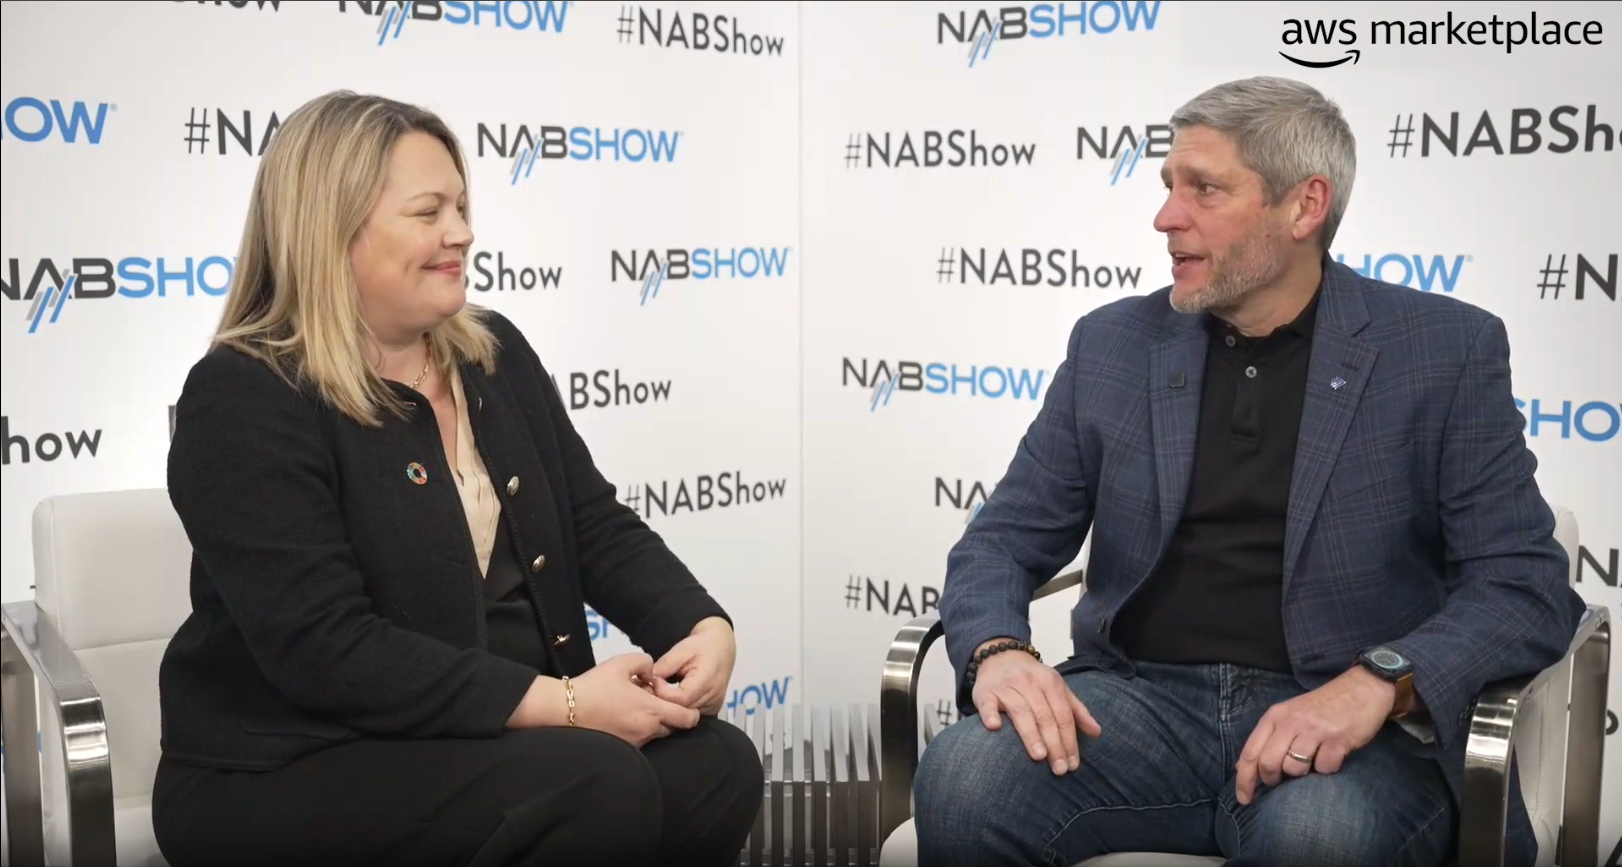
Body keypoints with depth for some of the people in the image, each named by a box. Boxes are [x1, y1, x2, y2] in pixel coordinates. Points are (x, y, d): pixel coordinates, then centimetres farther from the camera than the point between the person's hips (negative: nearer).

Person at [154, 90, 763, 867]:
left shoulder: (494, 353, 9)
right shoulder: (245, 399, -14)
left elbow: (599, 530, 8)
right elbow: (324, 648, -22)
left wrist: (702, 626, -12)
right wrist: (563, 703, -24)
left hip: (500, 736, 7)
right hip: (295, 773, -6)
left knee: (716, 766, -17)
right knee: (600, 789, -28)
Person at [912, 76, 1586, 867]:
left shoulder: (1445, 351, 1)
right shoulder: (1113, 344, 9)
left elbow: (1527, 584, -3)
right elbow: (1002, 540, 9)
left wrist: (1377, 684, -21)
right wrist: (998, 650, -14)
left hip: (1344, 723, -2)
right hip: (1141, 700, 2)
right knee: (961, 785, -28)